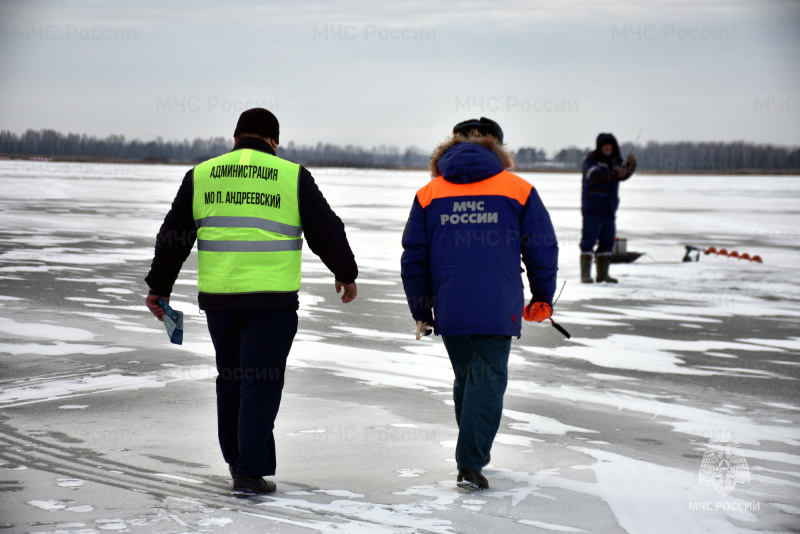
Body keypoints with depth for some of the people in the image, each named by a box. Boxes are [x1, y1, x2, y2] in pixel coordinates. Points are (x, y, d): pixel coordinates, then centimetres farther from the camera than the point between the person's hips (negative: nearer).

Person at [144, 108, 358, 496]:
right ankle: (250, 471, -4)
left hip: (217, 297, 3)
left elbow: (172, 237, 13)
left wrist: (159, 286, 22)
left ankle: (237, 459, 29)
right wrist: (345, 273, 22)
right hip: (272, 299, -3)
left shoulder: (201, 175, 9)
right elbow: (326, 231, 7)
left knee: (231, 378, 18)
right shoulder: (292, 177, 1)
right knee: (261, 382, 0)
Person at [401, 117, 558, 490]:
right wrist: (542, 298, 18)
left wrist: (421, 311, 17)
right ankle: (470, 466, -10)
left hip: (449, 309, 3)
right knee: (488, 379, 0)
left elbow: (414, 257, 8)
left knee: (466, 379, 19)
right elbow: (542, 249, 4)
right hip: (498, 308, -3)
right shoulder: (518, 190, 2)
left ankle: (474, 455, 30)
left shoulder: (428, 194, 7)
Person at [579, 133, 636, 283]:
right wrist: (614, 174, -31)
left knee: (607, 240, 8)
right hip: (592, 207, -7)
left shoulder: (614, 161, 17)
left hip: (609, 208, 7)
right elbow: (595, 175, -23)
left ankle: (603, 274, 14)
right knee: (589, 239, -10)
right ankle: (585, 274, -10)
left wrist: (630, 165, -16)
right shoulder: (591, 159, -4)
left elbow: (623, 174, 4)